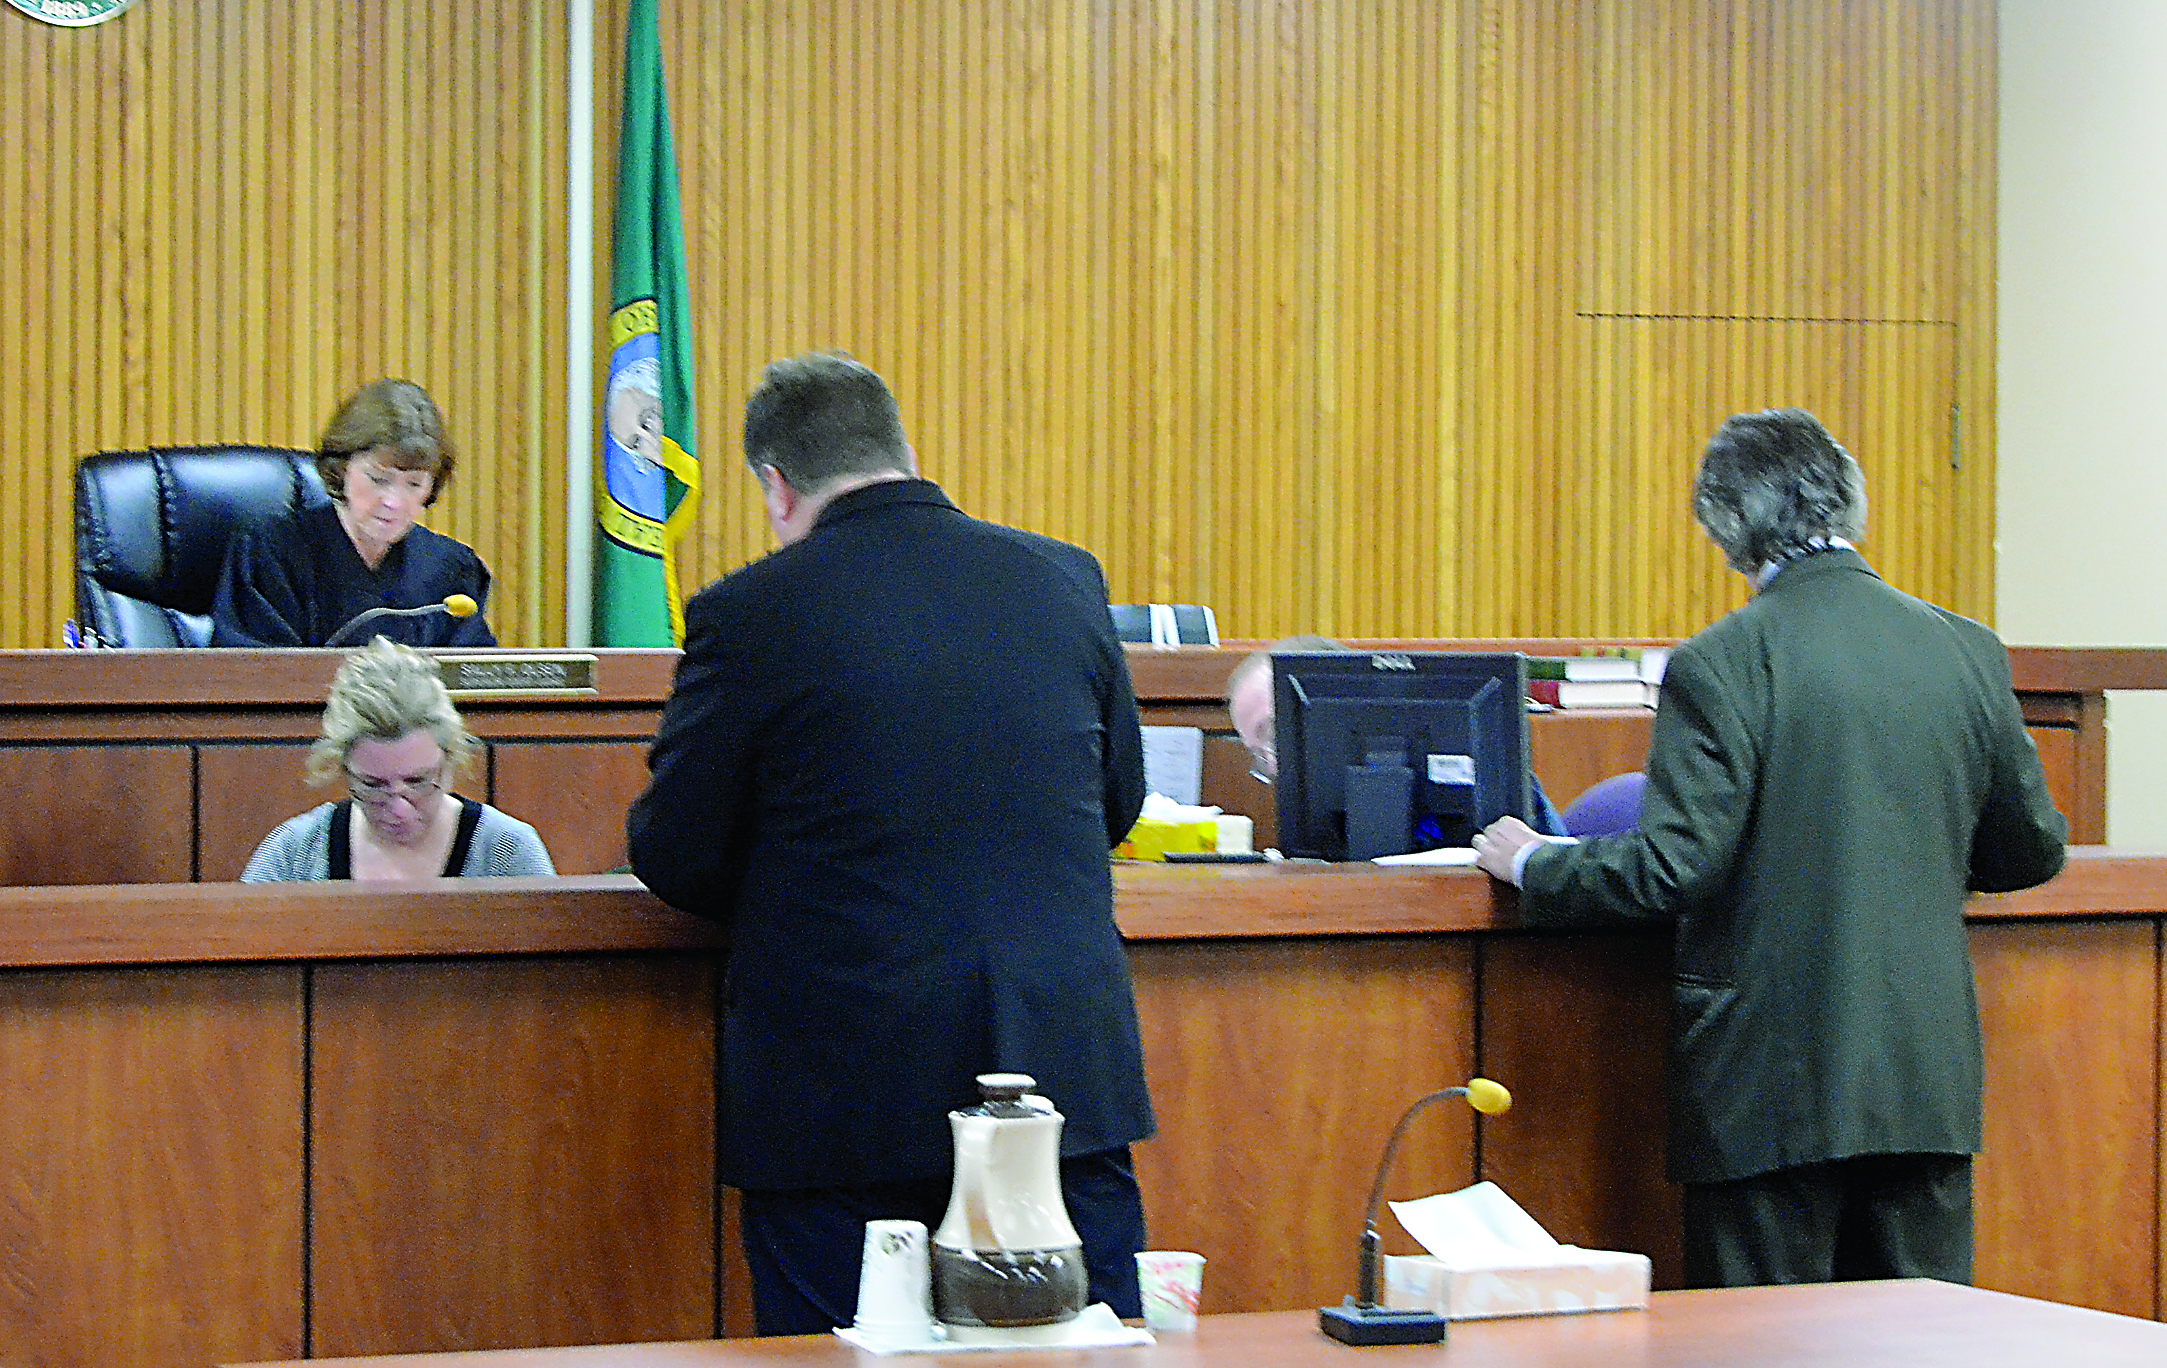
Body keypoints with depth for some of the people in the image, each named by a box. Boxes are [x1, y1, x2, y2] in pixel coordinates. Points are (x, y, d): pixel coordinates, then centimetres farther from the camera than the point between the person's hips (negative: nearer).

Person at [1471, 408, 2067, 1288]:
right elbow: (2033, 852, 12)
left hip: (1775, 1083, -5)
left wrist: (1531, 867, 2)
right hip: (1928, 1081, 5)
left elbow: (1673, 868, -15)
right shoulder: (1968, 652, 4)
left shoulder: (1719, 665, -12)